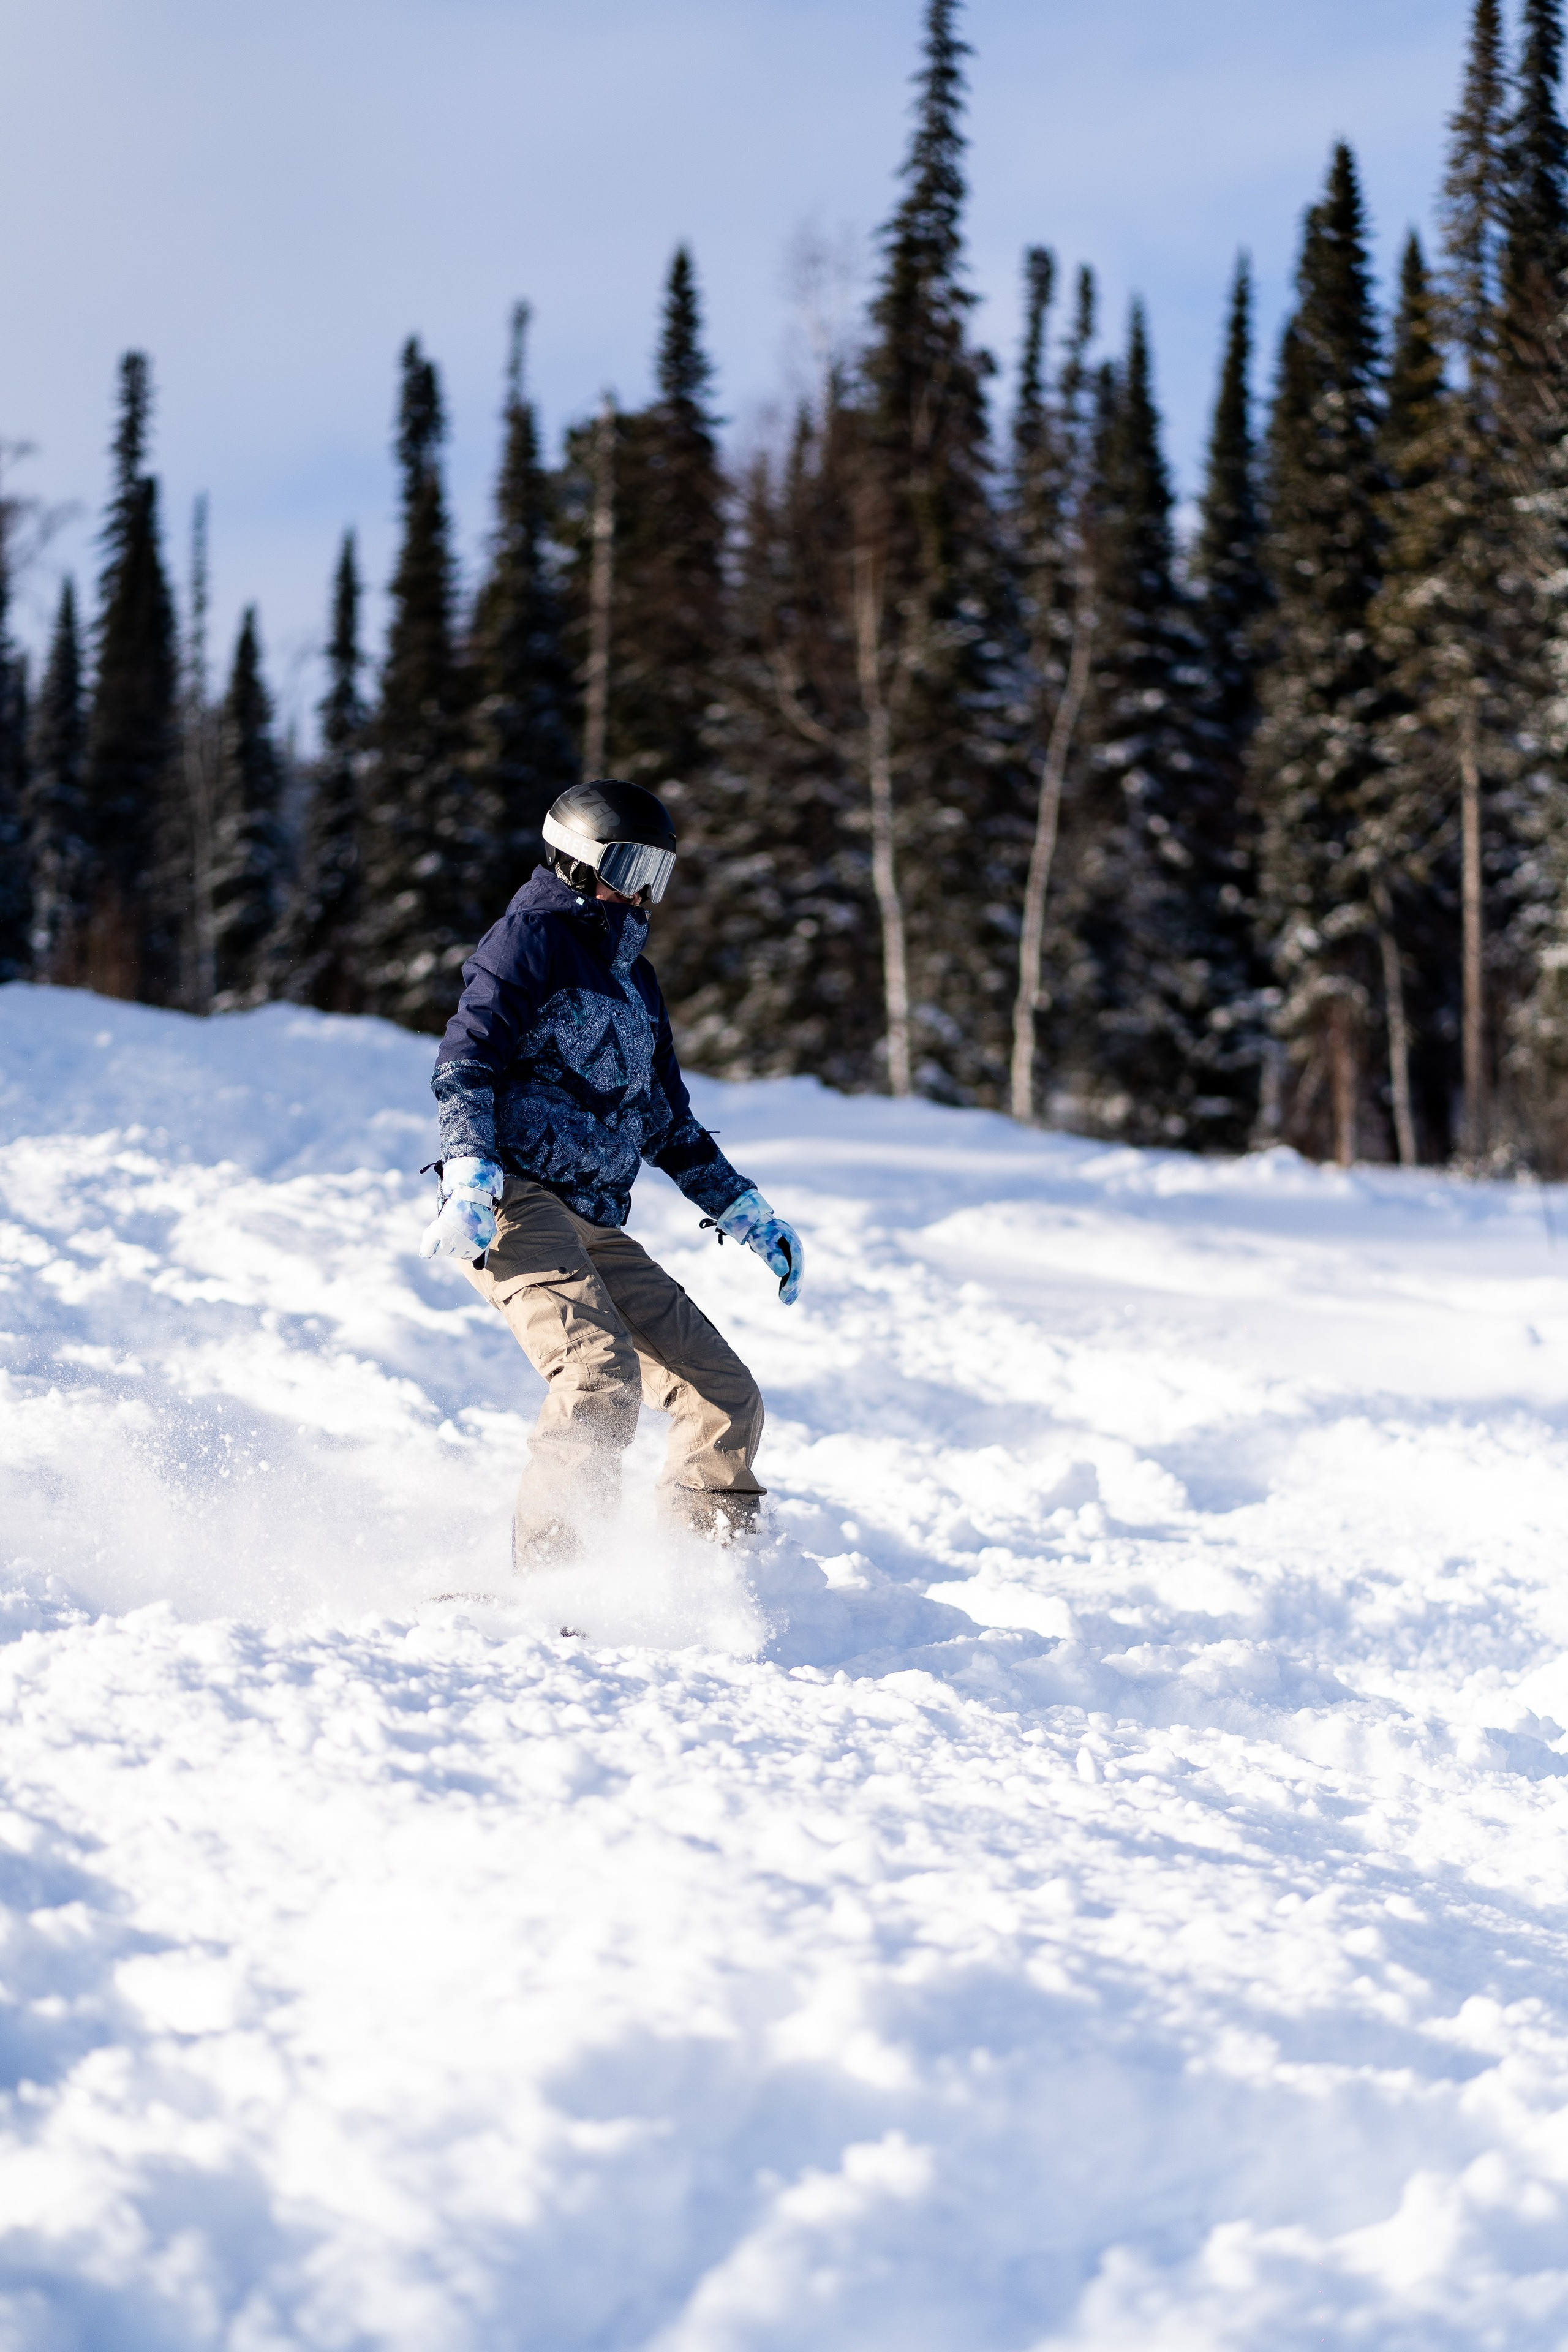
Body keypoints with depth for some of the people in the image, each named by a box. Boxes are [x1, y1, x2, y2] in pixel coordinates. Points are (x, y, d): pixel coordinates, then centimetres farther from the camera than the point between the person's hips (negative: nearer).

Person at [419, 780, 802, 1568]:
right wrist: (470, 1176, -24)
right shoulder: (532, 936, 2)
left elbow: (669, 1120, 32)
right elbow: (465, 1061, -9)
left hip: (596, 1227, 9)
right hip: (516, 1203, -9)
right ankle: (542, 1581, -30)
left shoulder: (634, 978, 27)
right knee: (602, 1378, -29)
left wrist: (747, 1213, 24)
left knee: (726, 1398, 2)